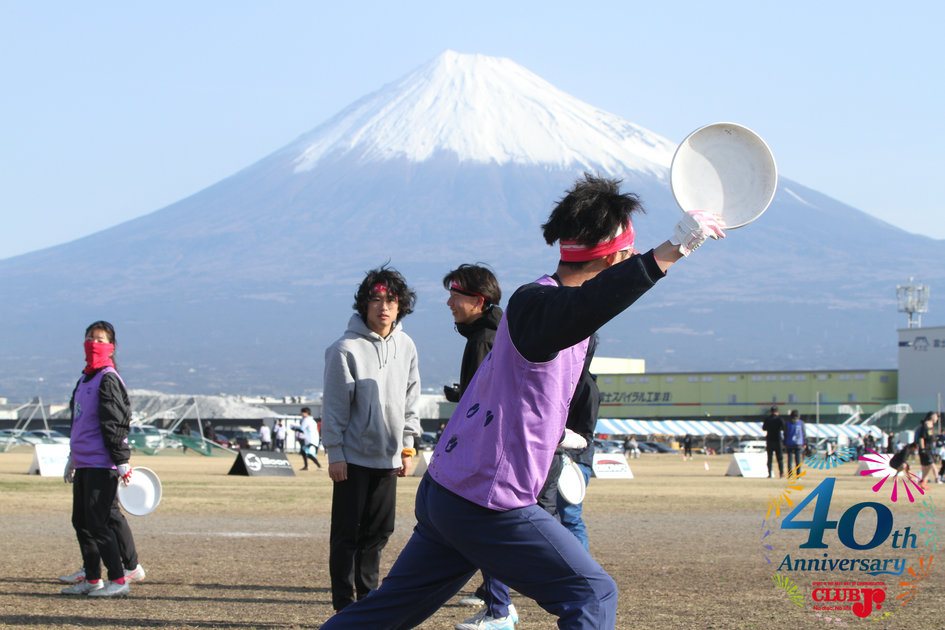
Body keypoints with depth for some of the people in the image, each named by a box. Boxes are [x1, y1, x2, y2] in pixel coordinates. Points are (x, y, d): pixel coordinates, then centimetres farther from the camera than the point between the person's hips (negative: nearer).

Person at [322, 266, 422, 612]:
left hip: (387, 456, 5)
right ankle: (344, 603, 4)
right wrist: (335, 453, -10)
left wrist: (407, 445, 11)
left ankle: (367, 595, 20)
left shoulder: (405, 346, 6)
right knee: (347, 532, -1)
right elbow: (334, 406, -9)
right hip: (353, 455, -5)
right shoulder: (345, 349, -11)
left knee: (379, 530, 9)